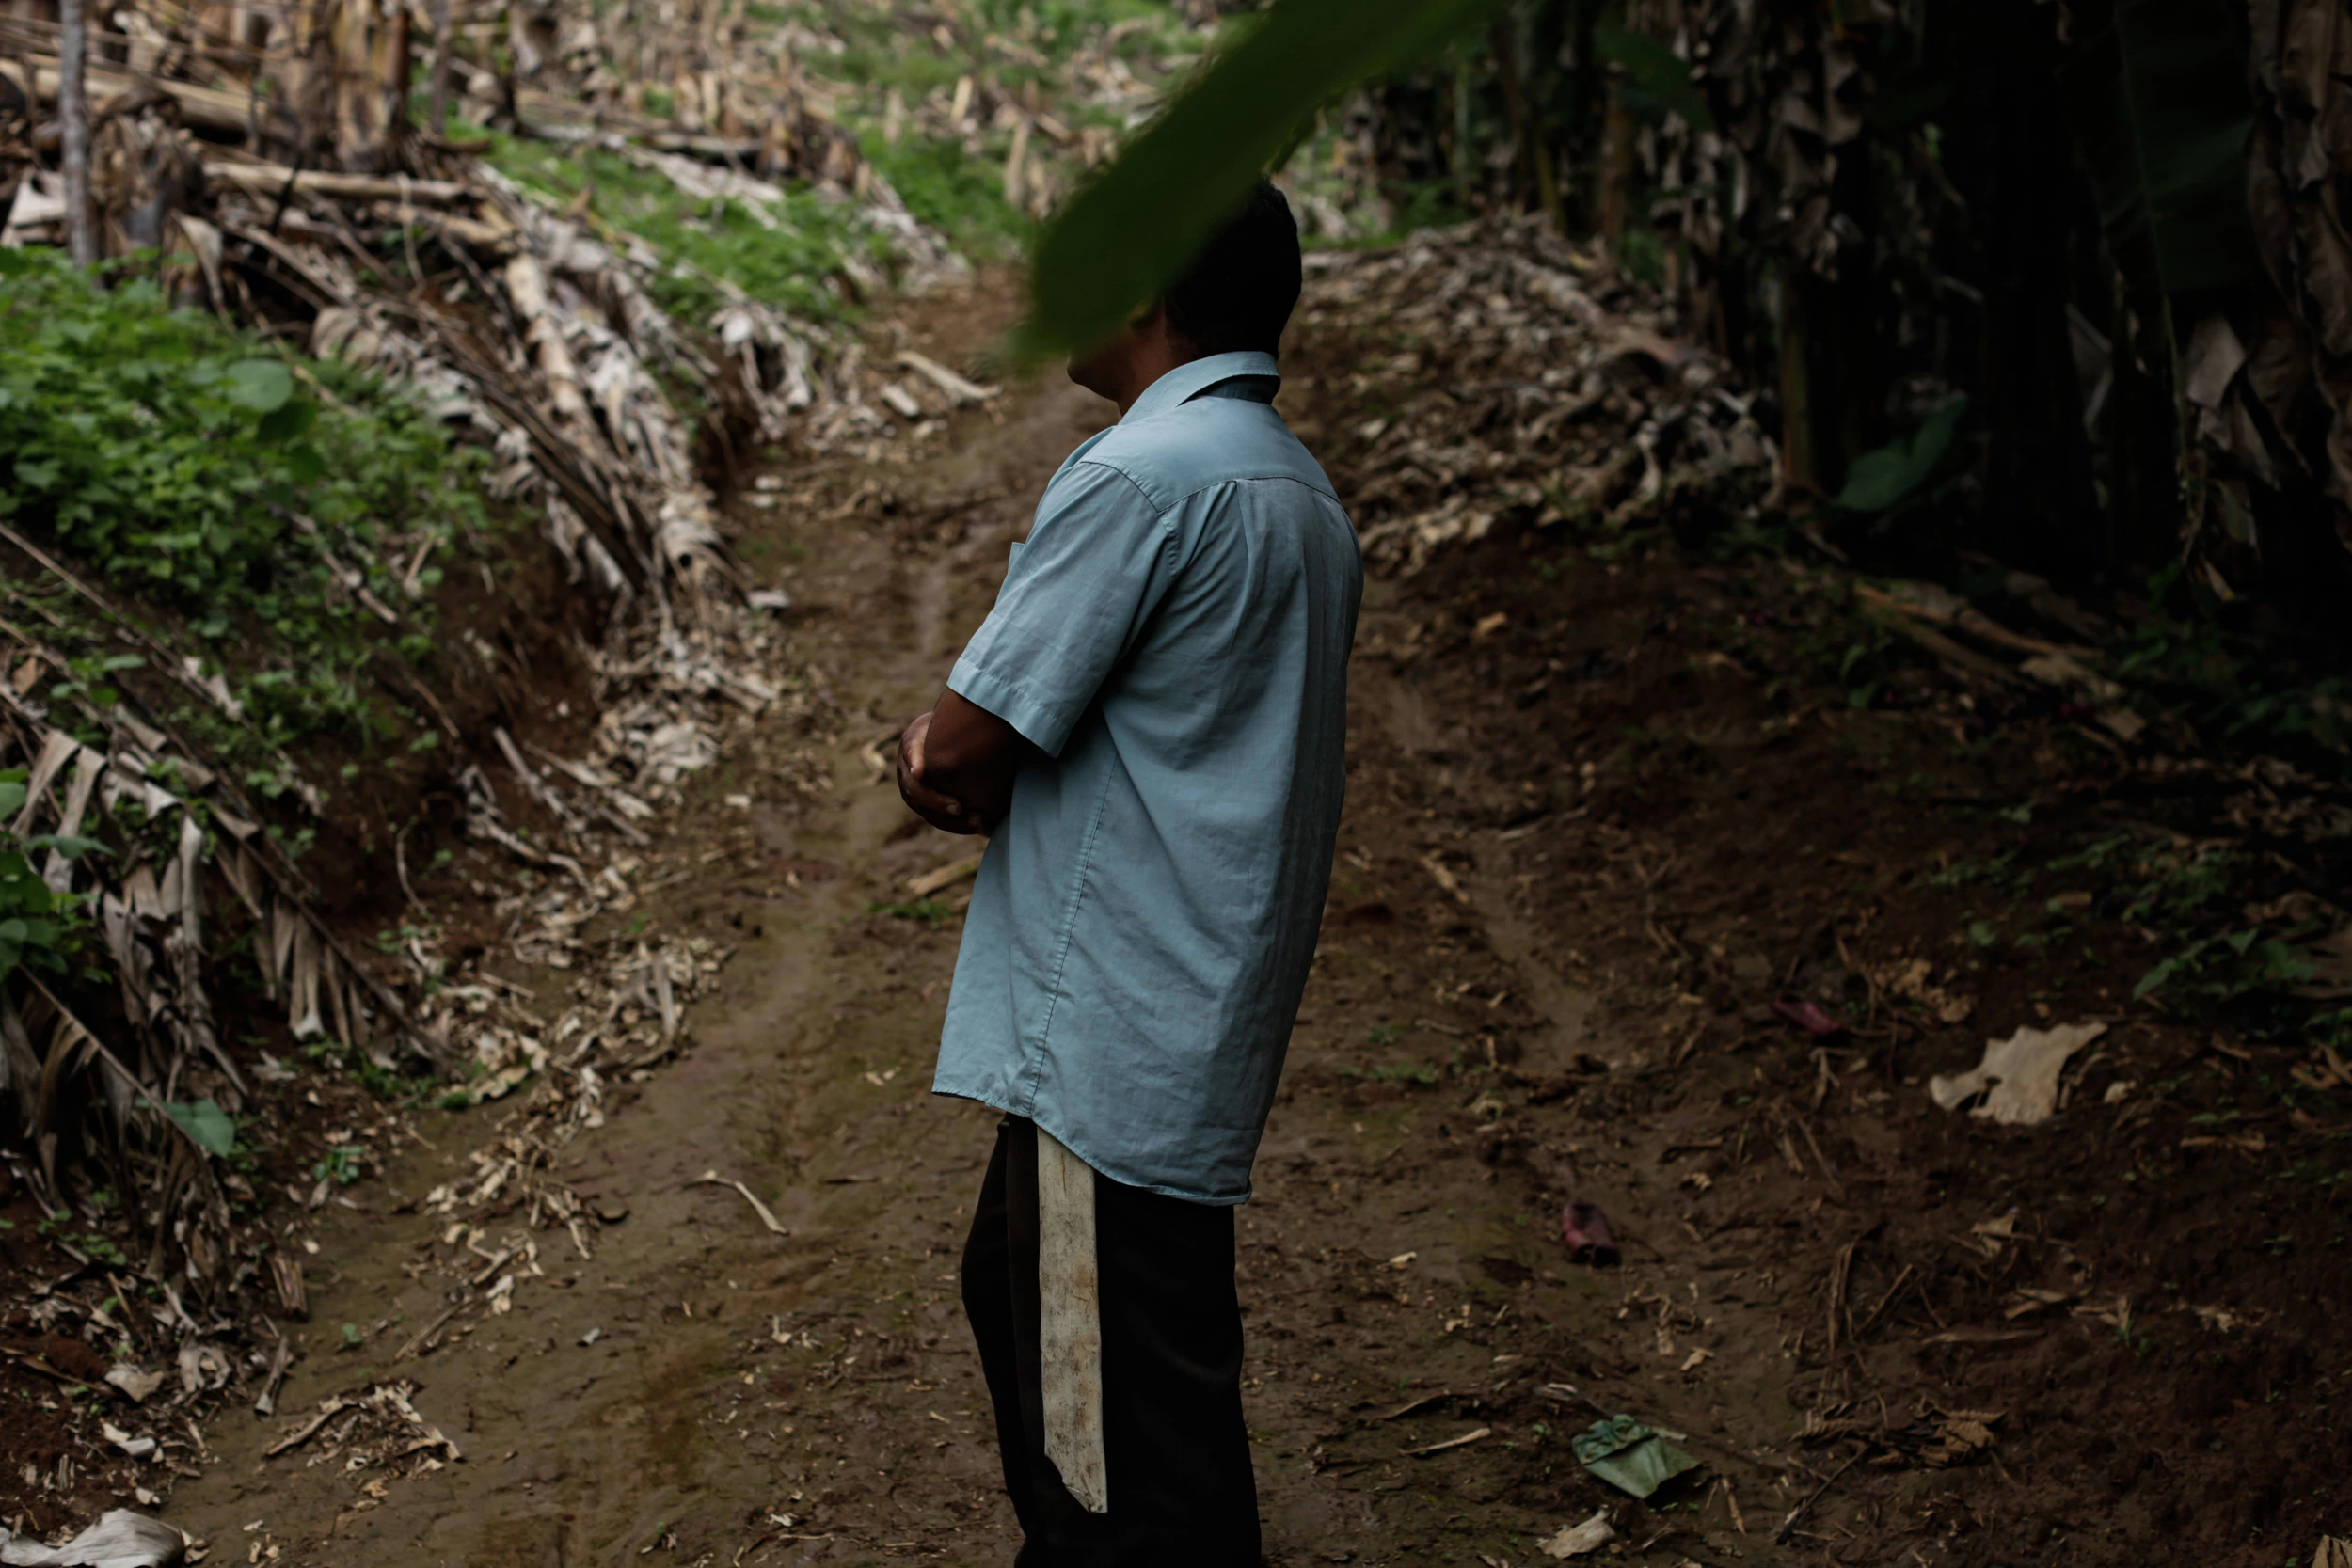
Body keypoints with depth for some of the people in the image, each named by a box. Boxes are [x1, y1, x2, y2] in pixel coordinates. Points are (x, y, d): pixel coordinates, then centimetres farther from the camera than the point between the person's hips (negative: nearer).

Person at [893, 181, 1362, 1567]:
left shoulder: (1141, 476, -19)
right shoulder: (1301, 490, 12)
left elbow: (959, 751, -17)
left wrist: (948, 762, 6)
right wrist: (966, 756, 3)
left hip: (1117, 1033, -10)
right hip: (1211, 1018, 10)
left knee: (1133, 1390, 1)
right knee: (1018, 1289, 27)